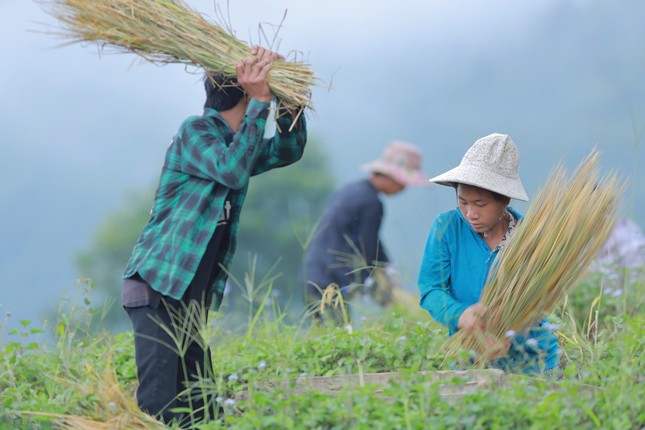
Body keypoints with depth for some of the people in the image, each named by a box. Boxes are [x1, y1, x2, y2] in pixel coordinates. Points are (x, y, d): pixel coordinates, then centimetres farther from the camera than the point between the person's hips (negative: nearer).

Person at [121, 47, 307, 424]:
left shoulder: (237, 141, 17)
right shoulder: (195, 131, -9)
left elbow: (289, 149, 22)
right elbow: (231, 170, -24)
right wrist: (261, 102, -25)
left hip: (192, 299, 9)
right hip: (157, 287, -9)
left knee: (201, 413, 4)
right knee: (159, 408, -17)